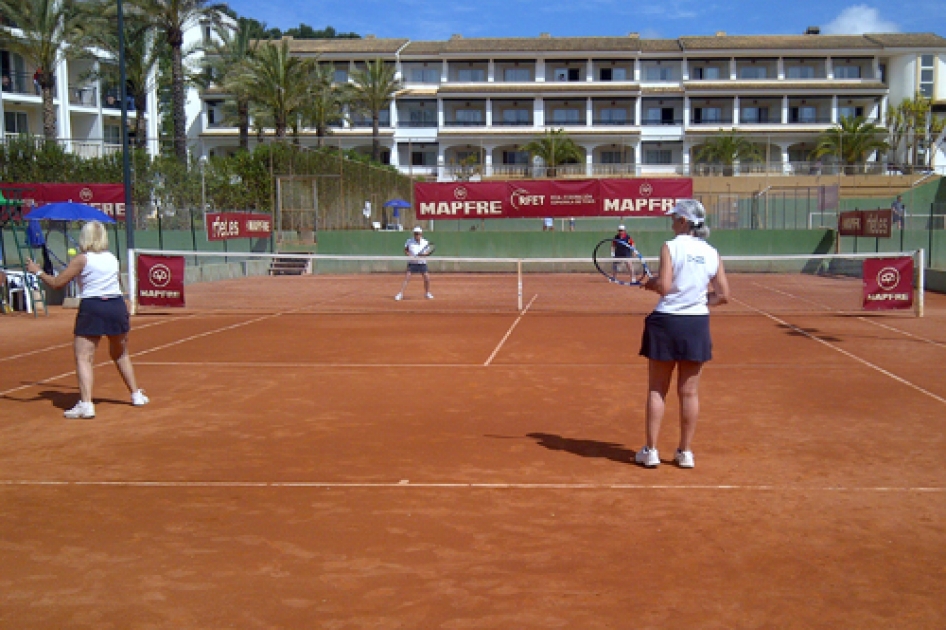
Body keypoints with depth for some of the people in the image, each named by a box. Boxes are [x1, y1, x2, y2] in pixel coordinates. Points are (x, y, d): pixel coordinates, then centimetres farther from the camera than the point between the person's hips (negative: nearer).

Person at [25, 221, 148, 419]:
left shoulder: (82, 260, -4)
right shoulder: (112, 258, 12)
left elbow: (56, 283, -3)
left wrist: (38, 271, 11)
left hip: (92, 308, -5)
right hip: (117, 307, 5)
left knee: (83, 358, -6)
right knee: (121, 355, 22)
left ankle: (86, 404, -19)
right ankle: (136, 394, 28)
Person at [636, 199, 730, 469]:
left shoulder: (670, 247, -8)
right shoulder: (712, 253, 3)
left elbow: (664, 286, -17)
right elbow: (723, 295, 3)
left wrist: (650, 283, 4)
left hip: (667, 322, -3)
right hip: (698, 325, 3)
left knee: (657, 390, 7)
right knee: (689, 392, 10)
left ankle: (651, 450, 10)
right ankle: (685, 452, 17)